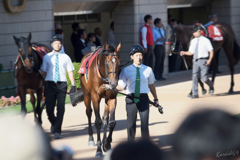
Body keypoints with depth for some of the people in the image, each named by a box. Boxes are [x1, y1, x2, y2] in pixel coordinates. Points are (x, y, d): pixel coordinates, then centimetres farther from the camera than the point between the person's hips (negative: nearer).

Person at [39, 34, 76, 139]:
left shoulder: (65, 57, 6)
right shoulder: (47, 57, 6)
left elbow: (70, 72, 7)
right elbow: (43, 72, 5)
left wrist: (73, 85, 0)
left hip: (62, 84, 0)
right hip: (50, 84, 0)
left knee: (60, 108, -3)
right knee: (49, 109, -3)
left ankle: (57, 130, 5)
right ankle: (54, 123, 29)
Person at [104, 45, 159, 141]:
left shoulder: (148, 70, 4)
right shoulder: (126, 70, 0)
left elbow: (151, 85, 16)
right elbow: (121, 86, -4)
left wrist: (156, 98, 20)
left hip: (143, 98, 0)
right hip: (131, 99, 0)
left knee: (145, 124, -5)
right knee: (131, 124, 8)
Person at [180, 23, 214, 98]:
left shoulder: (206, 40, -3)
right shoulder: (193, 41, 11)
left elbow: (211, 51, -4)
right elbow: (191, 52, 15)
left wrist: (209, 60, -16)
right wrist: (184, 53, -2)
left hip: (203, 61, -5)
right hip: (195, 61, 5)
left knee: (204, 78, -7)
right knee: (194, 77, -3)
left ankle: (211, 86, 25)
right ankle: (195, 94, 1)